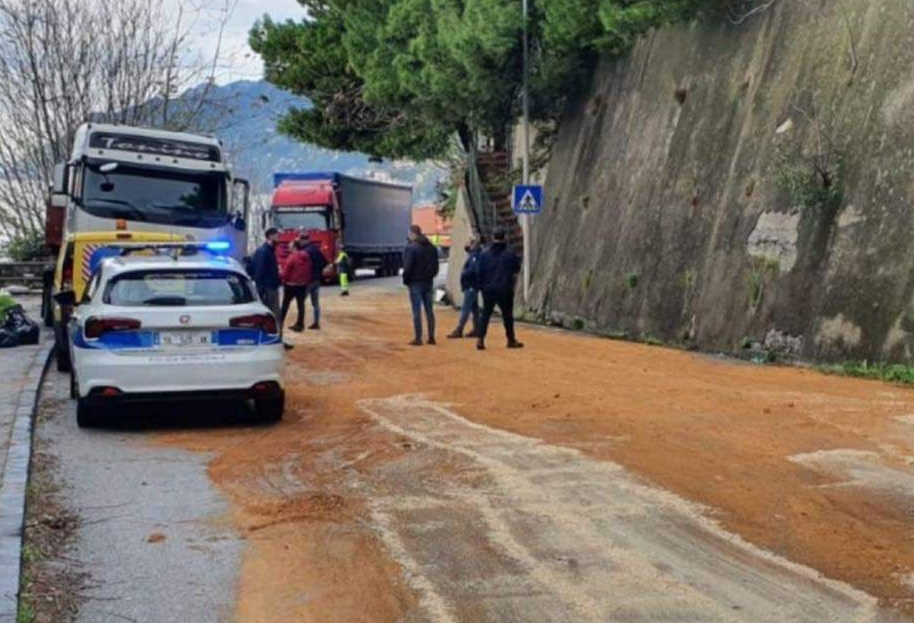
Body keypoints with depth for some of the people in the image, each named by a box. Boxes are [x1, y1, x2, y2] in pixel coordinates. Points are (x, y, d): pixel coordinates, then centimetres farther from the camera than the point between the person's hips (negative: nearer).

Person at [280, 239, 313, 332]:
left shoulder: (292, 257, -16)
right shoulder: (307, 257, 4)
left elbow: (286, 271, -12)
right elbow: (309, 271, 8)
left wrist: (284, 281, 2)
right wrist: (307, 281, 15)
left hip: (291, 284, -6)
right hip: (303, 284, 6)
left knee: (285, 304, 4)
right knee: (301, 304, 8)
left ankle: (280, 323, 8)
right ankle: (300, 324, 10)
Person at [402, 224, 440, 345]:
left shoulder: (411, 247, -13)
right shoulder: (431, 247, 9)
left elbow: (408, 267, -15)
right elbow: (435, 265, 12)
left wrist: (406, 280, -2)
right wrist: (430, 276, 16)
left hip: (415, 282, -6)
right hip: (428, 282, 6)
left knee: (417, 311, -3)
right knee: (429, 310, 10)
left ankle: (418, 338, -4)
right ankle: (431, 337, 12)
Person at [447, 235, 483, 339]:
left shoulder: (476, 255, -16)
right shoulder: (473, 254, 15)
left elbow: (474, 270, -24)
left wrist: (464, 273, -10)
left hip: (471, 286, -11)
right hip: (470, 285, 11)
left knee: (465, 308, -9)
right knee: (474, 308, 13)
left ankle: (459, 331, -10)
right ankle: (477, 330, 18)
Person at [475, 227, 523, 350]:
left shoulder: (485, 254, 0)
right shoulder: (510, 254, -8)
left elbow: (480, 273, 3)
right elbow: (516, 269, 4)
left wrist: (481, 287, 11)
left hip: (488, 289, 2)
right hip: (505, 290, -2)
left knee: (485, 314, 7)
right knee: (507, 314, 9)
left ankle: (480, 339, -5)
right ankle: (511, 340, 18)